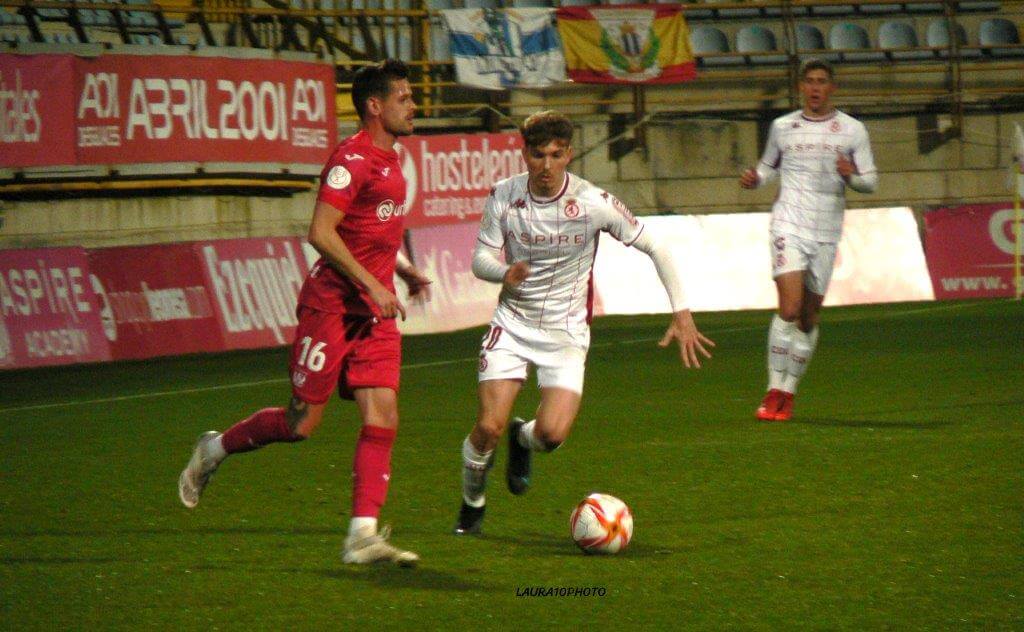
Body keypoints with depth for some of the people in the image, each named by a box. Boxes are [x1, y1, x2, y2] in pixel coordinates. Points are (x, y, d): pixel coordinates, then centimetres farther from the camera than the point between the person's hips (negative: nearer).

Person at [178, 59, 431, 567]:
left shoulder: (389, 160, 16)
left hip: (376, 313, 8)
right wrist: (372, 284, -22)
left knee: (382, 420, -4)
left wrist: (403, 270, 17)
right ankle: (214, 450, 22)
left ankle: (363, 535, -6)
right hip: (332, 304, -8)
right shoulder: (352, 158, -14)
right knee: (302, 423, -3)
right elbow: (321, 233, -21)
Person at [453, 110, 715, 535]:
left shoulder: (594, 203, -14)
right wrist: (505, 272, -28)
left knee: (552, 434, -18)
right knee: (488, 427, -13)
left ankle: (522, 438, 21)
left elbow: (655, 249, -7)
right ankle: (471, 505, 16)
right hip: (513, 322, 1)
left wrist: (681, 314, -12)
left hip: (566, 331, -1)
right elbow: (481, 258, -4)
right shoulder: (504, 197, -9)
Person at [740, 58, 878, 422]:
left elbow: (871, 181, 6)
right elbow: (768, 165, 22)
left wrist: (851, 176, -16)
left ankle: (788, 395, 15)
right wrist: (755, 179, 0)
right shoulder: (782, 127, 8)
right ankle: (774, 392, -12)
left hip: (826, 234, 1)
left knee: (809, 318, 4)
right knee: (790, 308, -17)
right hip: (788, 225, -1)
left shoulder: (852, 130, 5)